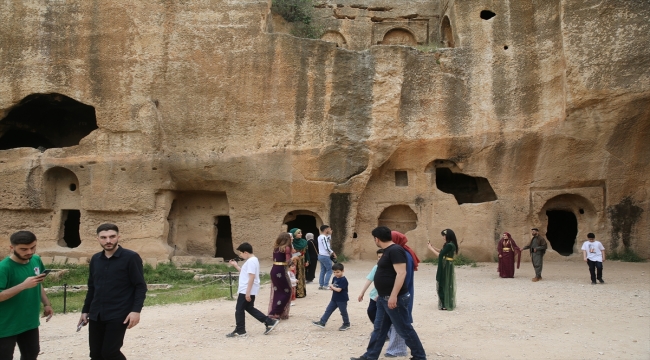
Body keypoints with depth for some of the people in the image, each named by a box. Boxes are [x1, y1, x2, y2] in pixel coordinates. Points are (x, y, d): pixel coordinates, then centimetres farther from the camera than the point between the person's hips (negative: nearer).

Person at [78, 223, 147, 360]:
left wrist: (136, 310, -20)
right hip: (96, 315, 6)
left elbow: (140, 286, -10)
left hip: (118, 315, -6)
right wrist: (85, 310, 18)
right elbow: (91, 288, 19)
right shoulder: (95, 259, 10)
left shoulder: (131, 257, -8)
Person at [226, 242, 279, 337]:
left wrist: (248, 292, -26)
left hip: (246, 291, -11)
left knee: (239, 309, 0)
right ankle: (270, 322, 15)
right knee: (249, 308, 16)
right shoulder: (252, 260, 15)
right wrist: (236, 266, 19)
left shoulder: (251, 261, -18)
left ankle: (239, 331, 10)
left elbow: (251, 277, -24)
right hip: (247, 290, 11)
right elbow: (245, 273, 25)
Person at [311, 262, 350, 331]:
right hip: (334, 299, 8)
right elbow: (332, 286, 15)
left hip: (342, 300, -8)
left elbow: (338, 289, -26)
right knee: (328, 310, 5)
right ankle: (322, 322, 7)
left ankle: (346, 324, 24)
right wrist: (331, 287, -10)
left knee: (343, 312, 8)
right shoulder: (335, 278, 6)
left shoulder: (343, 280, -21)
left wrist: (332, 287, -12)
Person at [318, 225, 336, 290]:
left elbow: (329, 240, 23)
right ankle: (325, 285, -1)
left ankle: (320, 285, 13)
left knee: (323, 271, 13)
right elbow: (327, 247, -22)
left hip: (320, 255, 9)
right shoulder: (324, 237, -19)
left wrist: (329, 234, 14)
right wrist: (333, 253, -10)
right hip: (325, 256, -9)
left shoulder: (320, 237, 10)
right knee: (329, 271, -1)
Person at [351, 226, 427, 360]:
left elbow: (401, 273, -26)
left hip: (395, 299, -10)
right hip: (384, 298, 10)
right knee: (379, 329, 14)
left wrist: (393, 295, -29)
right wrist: (381, 294, 26)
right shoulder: (388, 251, 13)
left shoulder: (395, 250, -18)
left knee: (405, 329, 1)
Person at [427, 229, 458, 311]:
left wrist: (431, 248, -10)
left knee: (445, 284, -2)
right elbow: (442, 252, 16)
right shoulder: (449, 244, 9)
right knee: (446, 284, 16)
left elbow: (440, 255, -19)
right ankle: (448, 303, 26)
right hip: (446, 266, 10)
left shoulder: (449, 245, -21)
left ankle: (446, 305, 6)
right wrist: (433, 247, 13)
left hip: (446, 267, -10)